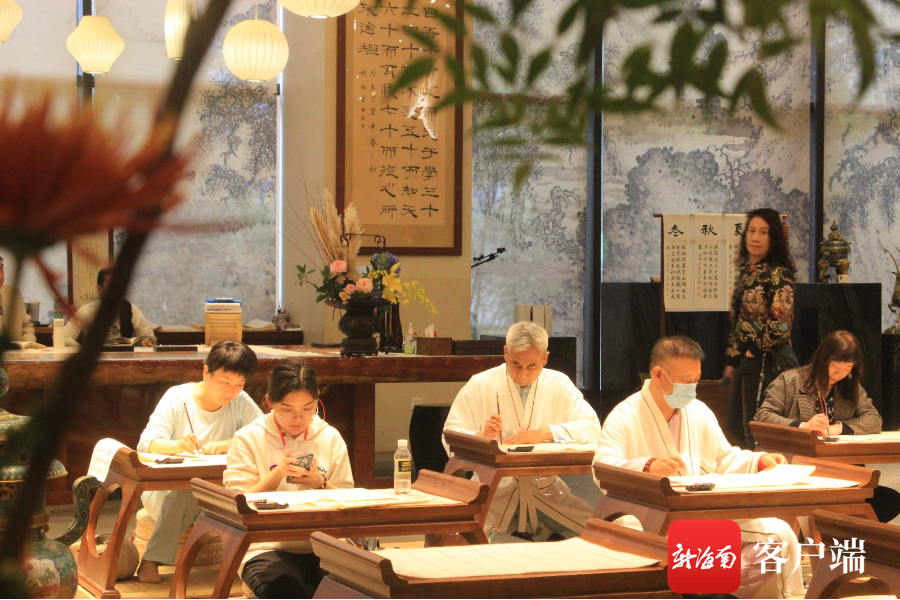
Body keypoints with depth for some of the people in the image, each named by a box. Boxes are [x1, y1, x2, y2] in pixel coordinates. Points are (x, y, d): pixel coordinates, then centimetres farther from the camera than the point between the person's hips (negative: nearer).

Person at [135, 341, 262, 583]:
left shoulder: (241, 402, -1)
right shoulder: (177, 397, -9)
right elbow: (146, 443, -20)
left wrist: (226, 444, -29)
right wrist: (177, 445, -41)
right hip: (166, 488, -2)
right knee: (184, 493, -37)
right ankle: (151, 561, -23)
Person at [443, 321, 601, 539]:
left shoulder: (559, 384, 8)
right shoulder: (480, 385, 2)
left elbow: (592, 428, -1)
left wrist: (543, 433, -14)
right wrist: (482, 436, -22)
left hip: (545, 486, 2)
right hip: (492, 486, -2)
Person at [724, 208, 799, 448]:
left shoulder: (777, 274, -12)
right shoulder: (747, 271, 14)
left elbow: (781, 321, -21)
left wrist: (755, 350, -11)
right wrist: (731, 360, 18)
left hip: (767, 360, -9)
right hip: (747, 360, 9)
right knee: (735, 427, 13)